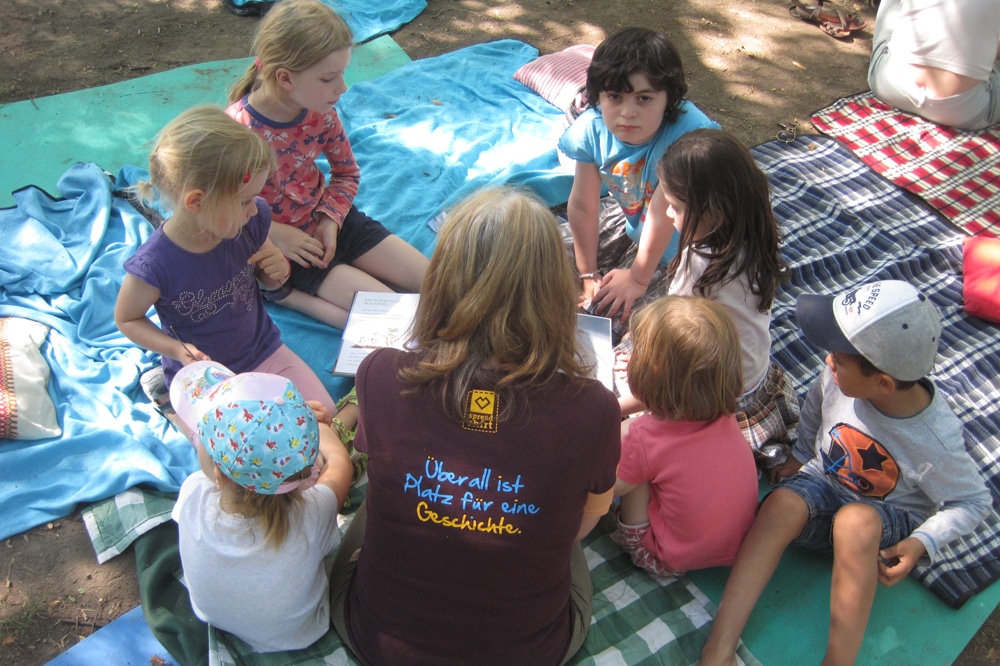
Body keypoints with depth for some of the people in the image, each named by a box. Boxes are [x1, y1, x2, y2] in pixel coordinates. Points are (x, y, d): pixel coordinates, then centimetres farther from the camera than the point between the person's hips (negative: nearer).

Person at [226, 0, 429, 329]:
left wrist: (330, 218, -10)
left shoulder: (321, 112, -9)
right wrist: (275, 234, -23)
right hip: (280, 244, -6)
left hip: (326, 222, 7)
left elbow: (348, 173, 6)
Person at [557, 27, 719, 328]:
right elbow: (583, 206, -12)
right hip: (630, 220, 6)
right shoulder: (592, 129, -19)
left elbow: (661, 213, -29)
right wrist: (588, 274, -6)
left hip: (677, 243, -5)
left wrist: (638, 278, -19)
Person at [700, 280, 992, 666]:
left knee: (856, 522, -39)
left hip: (891, 519, -3)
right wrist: (800, 457, 16)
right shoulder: (839, 377, -18)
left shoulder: (934, 442, -26)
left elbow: (974, 502, -9)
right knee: (782, 503, -31)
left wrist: (923, 543, -21)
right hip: (824, 482, 3)